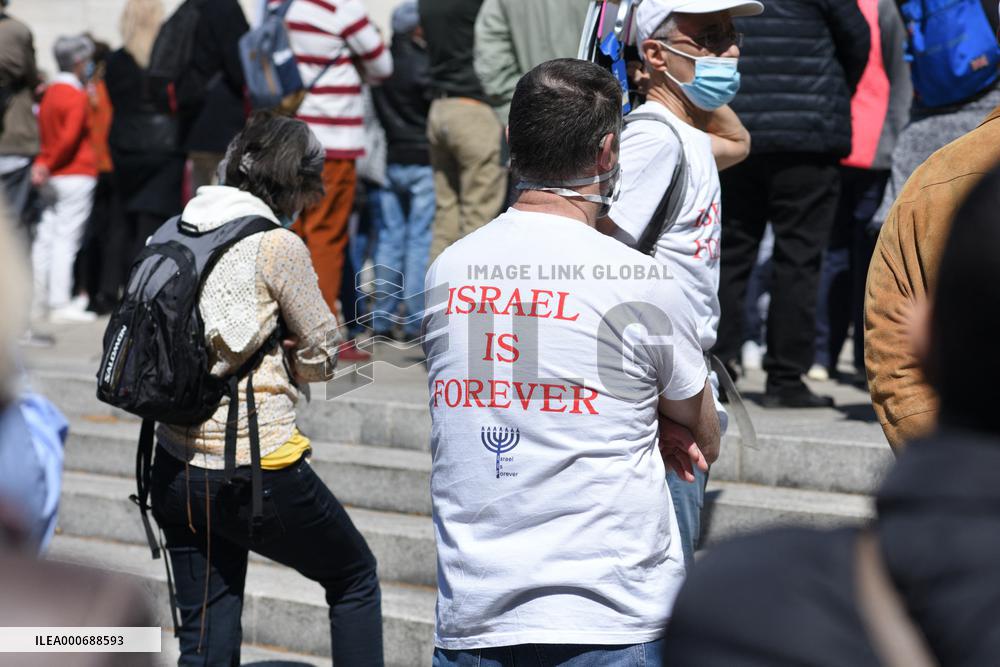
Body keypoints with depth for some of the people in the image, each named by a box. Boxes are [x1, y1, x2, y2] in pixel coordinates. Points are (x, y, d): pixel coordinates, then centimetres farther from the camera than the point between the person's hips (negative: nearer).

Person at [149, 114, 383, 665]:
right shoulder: (278, 247, -13)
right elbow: (323, 353, -6)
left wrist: (242, 356, 7)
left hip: (176, 470, 6)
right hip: (258, 471, -6)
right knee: (354, 578, 18)